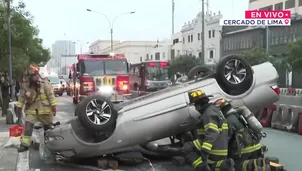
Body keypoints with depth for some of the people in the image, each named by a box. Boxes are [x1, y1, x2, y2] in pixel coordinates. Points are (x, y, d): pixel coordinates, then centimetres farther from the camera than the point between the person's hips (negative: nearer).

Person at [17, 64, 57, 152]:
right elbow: (22, 97, 6)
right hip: (31, 110, 2)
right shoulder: (25, 86, -3)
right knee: (28, 126, -12)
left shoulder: (45, 84, -10)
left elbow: (51, 95, -8)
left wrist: (53, 106, -11)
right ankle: (24, 144, -7)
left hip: (45, 109, -1)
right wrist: (19, 107, 6)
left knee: (48, 127, 12)